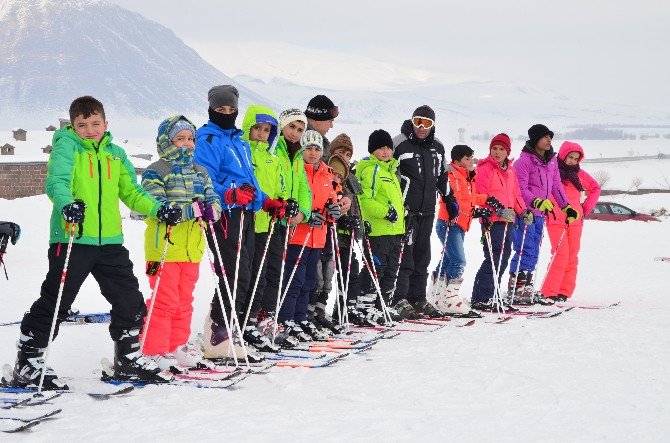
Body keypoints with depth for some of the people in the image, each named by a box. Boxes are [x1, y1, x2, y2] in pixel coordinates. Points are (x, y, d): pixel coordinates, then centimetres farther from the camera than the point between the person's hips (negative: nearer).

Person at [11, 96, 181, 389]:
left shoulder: (115, 153, 15)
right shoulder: (67, 145, -2)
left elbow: (131, 192, 20)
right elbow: (57, 181, -18)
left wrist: (157, 210, 4)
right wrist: (66, 204, -39)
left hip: (109, 240, 6)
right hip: (71, 239, -5)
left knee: (129, 299, 10)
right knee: (54, 302, -4)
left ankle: (128, 358, 27)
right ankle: (28, 364, 6)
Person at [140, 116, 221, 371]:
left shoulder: (200, 172, 16)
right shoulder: (155, 172, -5)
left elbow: (212, 198, 11)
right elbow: (154, 204, -18)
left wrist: (211, 209, -15)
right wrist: (190, 209, -27)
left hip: (191, 248, 7)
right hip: (164, 246, -7)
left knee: (184, 300, 13)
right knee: (165, 300, -6)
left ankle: (178, 346, 23)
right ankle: (154, 351, 0)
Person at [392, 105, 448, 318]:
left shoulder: (437, 147, 13)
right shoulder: (399, 143, -6)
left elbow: (442, 176, 25)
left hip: (427, 211, 6)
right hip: (405, 210, -6)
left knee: (422, 256, 11)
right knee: (404, 256, -10)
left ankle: (418, 298, 19)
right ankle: (400, 299, -7)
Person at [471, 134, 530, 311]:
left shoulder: (510, 171, 17)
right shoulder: (485, 168, -6)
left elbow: (515, 194, 24)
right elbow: (481, 194, -14)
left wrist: (524, 211, 12)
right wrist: (497, 208, -25)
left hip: (507, 220, 8)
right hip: (492, 220, -8)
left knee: (504, 258, 10)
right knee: (493, 258, -13)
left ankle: (491, 296, 18)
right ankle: (480, 299, -11)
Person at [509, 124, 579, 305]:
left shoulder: (552, 161, 12)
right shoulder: (524, 161, -11)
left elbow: (556, 186, 18)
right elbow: (520, 189, -15)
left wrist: (566, 207, 13)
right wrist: (537, 202, -28)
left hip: (539, 215, 8)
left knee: (533, 253, 10)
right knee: (526, 251, -11)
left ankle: (527, 289, 17)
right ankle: (516, 288, -7)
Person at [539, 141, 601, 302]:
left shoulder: (579, 173, 11)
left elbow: (595, 188, 24)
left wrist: (586, 208, 16)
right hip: (555, 220, -5)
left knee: (572, 257, 3)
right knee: (561, 255, -14)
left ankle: (564, 292, 9)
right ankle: (548, 292, -11)